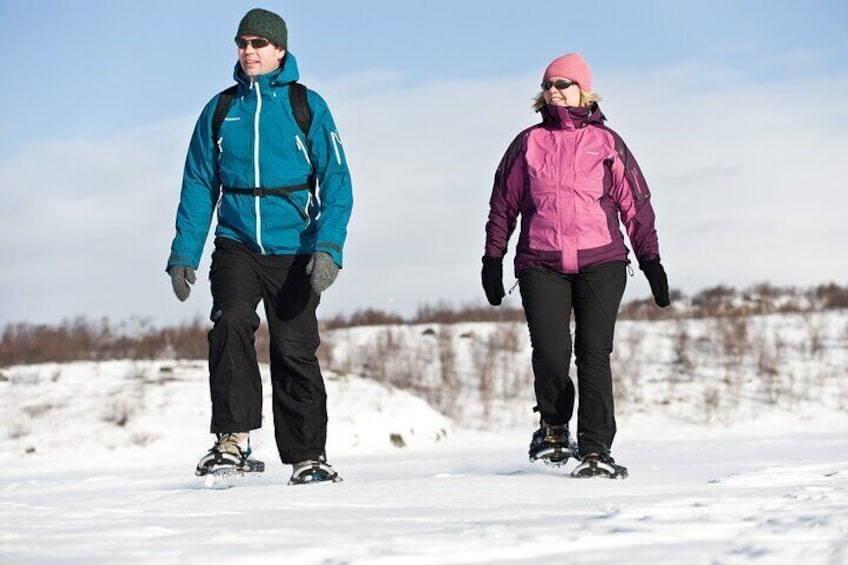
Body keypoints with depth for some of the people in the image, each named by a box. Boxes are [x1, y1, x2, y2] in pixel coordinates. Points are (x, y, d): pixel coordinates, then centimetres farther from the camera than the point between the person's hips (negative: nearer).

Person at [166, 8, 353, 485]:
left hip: (293, 250, -1)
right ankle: (233, 440, -20)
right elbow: (198, 186, 10)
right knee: (231, 323, -23)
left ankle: (308, 455, 16)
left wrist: (328, 247, -16)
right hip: (236, 244, 1)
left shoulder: (307, 106, 0)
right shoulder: (221, 110, 7)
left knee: (295, 351, 3)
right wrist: (184, 253, 1)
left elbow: (336, 182, -3)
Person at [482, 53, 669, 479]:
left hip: (601, 262, -1)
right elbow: (503, 202, 16)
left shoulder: (605, 142, 9)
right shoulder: (528, 143, 12)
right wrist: (493, 259, 12)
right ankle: (553, 429, 14)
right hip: (541, 265, 1)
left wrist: (651, 261, 7)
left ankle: (595, 451, -4)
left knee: (594, 355, -9)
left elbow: (636, 204, 10)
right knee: (549, 353, -13)